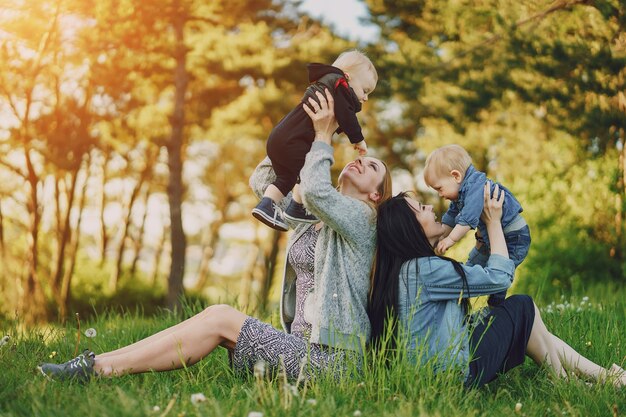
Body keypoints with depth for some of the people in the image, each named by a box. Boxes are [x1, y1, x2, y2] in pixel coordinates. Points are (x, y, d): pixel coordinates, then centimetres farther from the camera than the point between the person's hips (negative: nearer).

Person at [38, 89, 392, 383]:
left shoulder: (361, 217, -5)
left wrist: (323, 135, -13)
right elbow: (262, 183, 20)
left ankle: (99, 368, -18)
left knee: (220, 319, -17)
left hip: (331, 354, -8)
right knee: (217, 317, -8)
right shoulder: (311, 218, 19)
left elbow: (316, 188, -26)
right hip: (303, 341, 8)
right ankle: (100, 363, -14)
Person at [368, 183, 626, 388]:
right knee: (522, 307, 5)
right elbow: (499, 277, -13)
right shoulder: (424, 269, -22)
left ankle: (602, 376, 19)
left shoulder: (405, 270, 8)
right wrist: (493, 221, -3)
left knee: (537, 334, 15)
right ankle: (563, 384, 23)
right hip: (460, 371, -9)